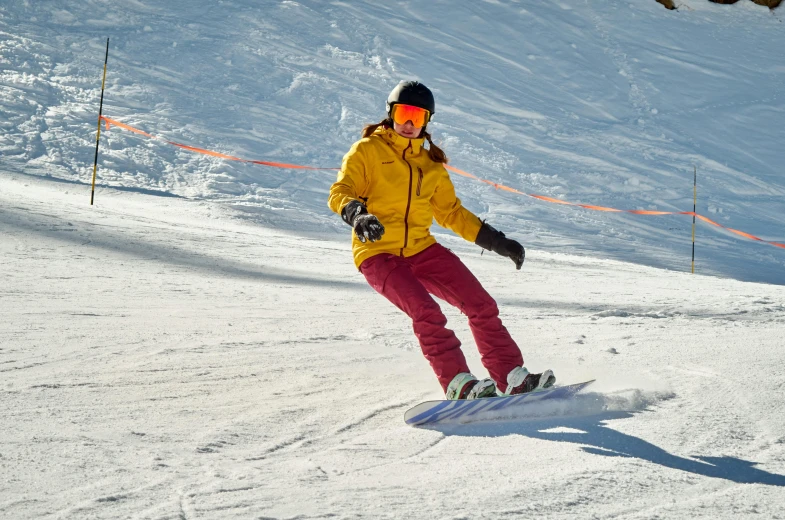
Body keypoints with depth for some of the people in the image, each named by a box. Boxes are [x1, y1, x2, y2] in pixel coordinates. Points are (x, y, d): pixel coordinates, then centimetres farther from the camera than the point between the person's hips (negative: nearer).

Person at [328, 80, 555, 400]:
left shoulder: (431, 164, 16)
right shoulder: (368, 151, -1)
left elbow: (451, 212, 23)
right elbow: (340, 193, -11)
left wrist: (495, 241, 17)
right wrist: (356, 214, -35)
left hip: (421, 250, 6)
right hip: (378, 253, -5)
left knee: (480, 304, -5)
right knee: (426, 313, -26)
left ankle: (512, 377, 1)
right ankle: (457, 383, -22)